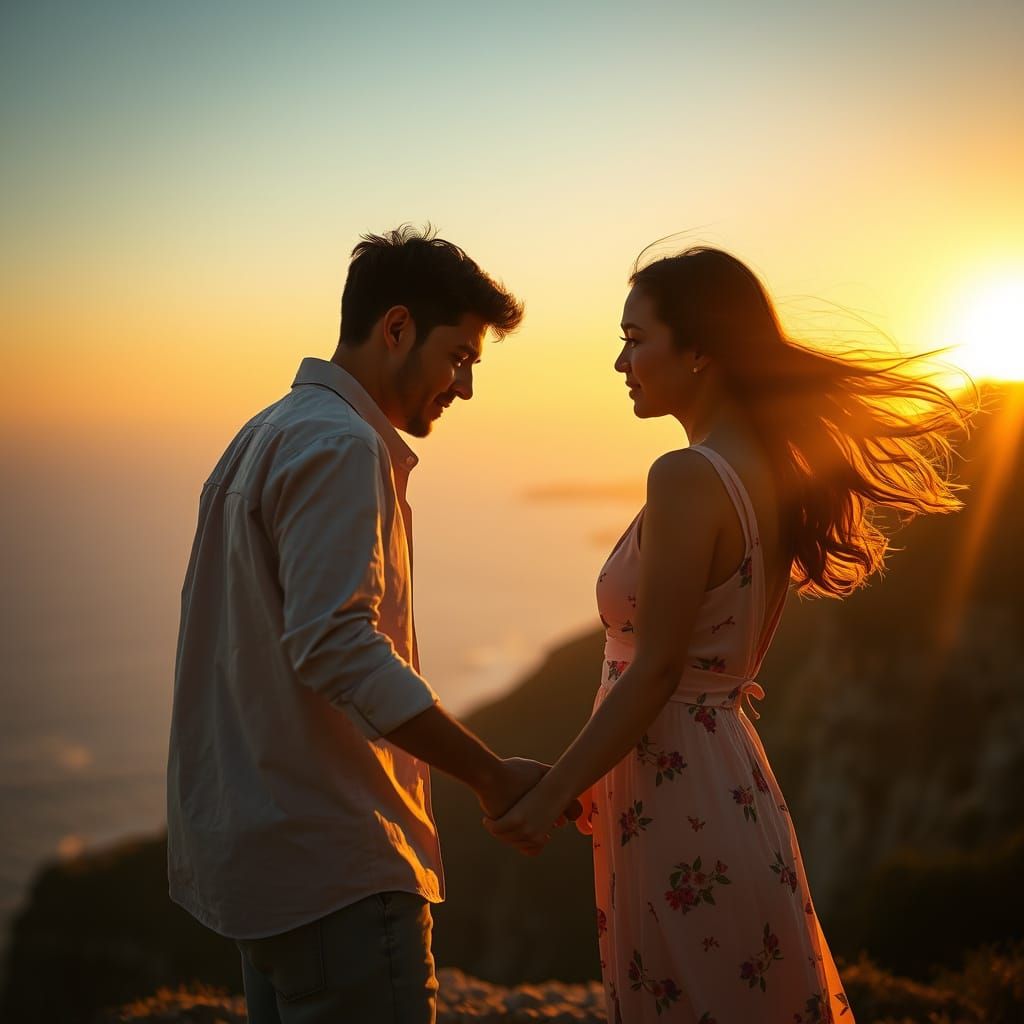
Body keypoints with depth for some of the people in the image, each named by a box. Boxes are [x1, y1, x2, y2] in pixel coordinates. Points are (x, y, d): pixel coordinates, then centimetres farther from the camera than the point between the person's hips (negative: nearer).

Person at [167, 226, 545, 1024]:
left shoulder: (266, 436, 17)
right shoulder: (340, 447, -15)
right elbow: (336, 646, -25)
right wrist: (492, 776, -21)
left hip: (260, 841, 10)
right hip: (333, 865, -10)